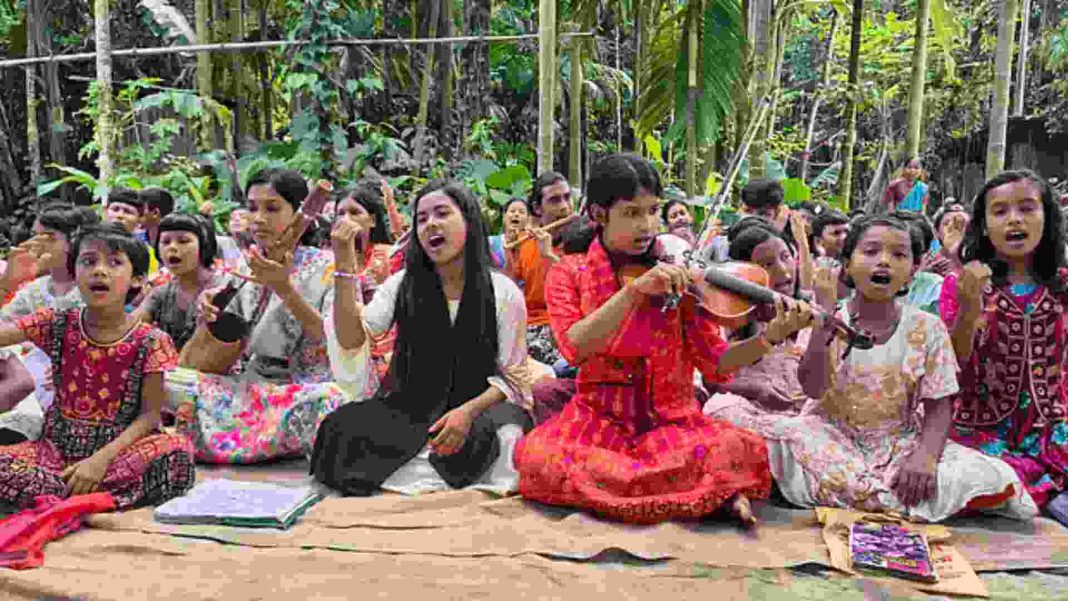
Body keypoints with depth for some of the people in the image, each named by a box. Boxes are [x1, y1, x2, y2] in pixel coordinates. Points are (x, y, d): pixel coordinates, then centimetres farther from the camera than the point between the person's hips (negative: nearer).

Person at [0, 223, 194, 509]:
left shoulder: (150, 341, -7)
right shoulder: (57, 325, 2)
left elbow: (149, 414, -9)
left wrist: (102, 458, -22)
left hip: (117, 450, -2)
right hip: (57, 447, 2)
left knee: (178, 452, -33)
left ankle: (58, 496, -22)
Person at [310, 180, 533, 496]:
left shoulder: (503, 291, 0)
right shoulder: (403, 284, 7)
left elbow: (511, 377, -2)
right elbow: (352, 340, -6)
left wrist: (468, 411, -22)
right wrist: (344, 263, -14)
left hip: (483, 407, -1)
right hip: (414, 409, 2)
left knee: (506, 431, -36)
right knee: (342, 428, -25)